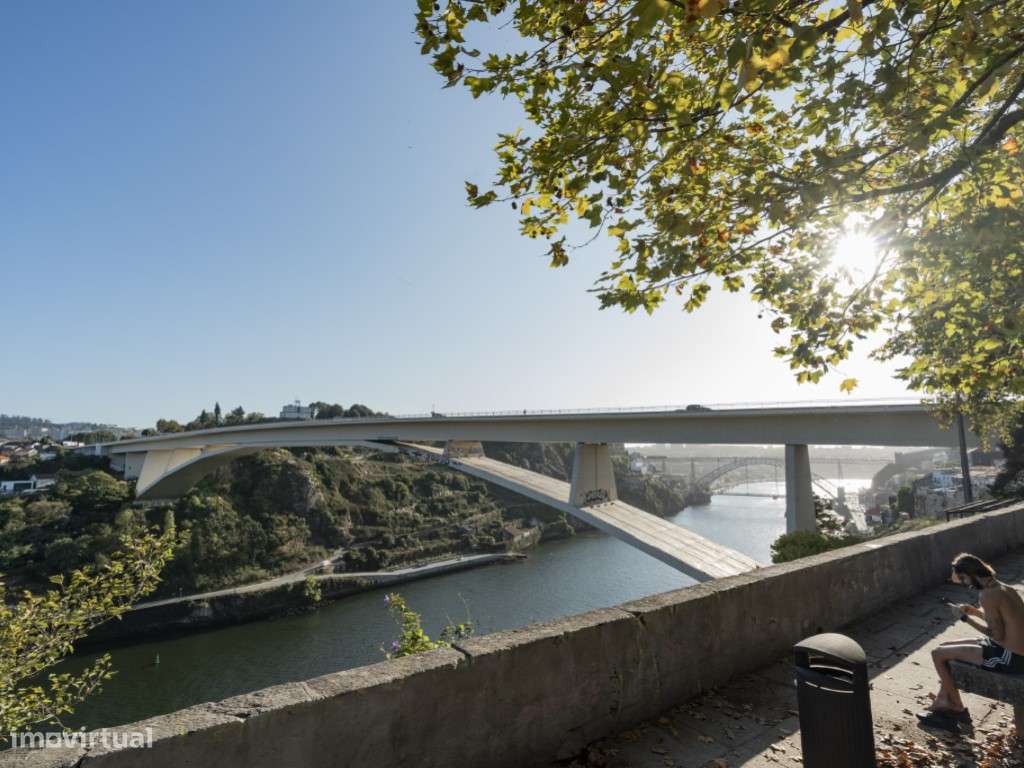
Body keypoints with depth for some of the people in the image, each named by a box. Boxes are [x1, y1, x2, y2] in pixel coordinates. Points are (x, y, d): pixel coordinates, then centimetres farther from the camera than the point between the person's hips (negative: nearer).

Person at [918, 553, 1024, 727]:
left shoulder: (988, 594, -23)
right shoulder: (1004, 588, 6)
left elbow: (996, 634, -22)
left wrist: (965, 617, -12)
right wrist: (975, 611, 9)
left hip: (1009, 658, -10)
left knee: (938, 654, -2)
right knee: (946, 647, 18)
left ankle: (957, 708, 17)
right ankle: (942, 703, 23)